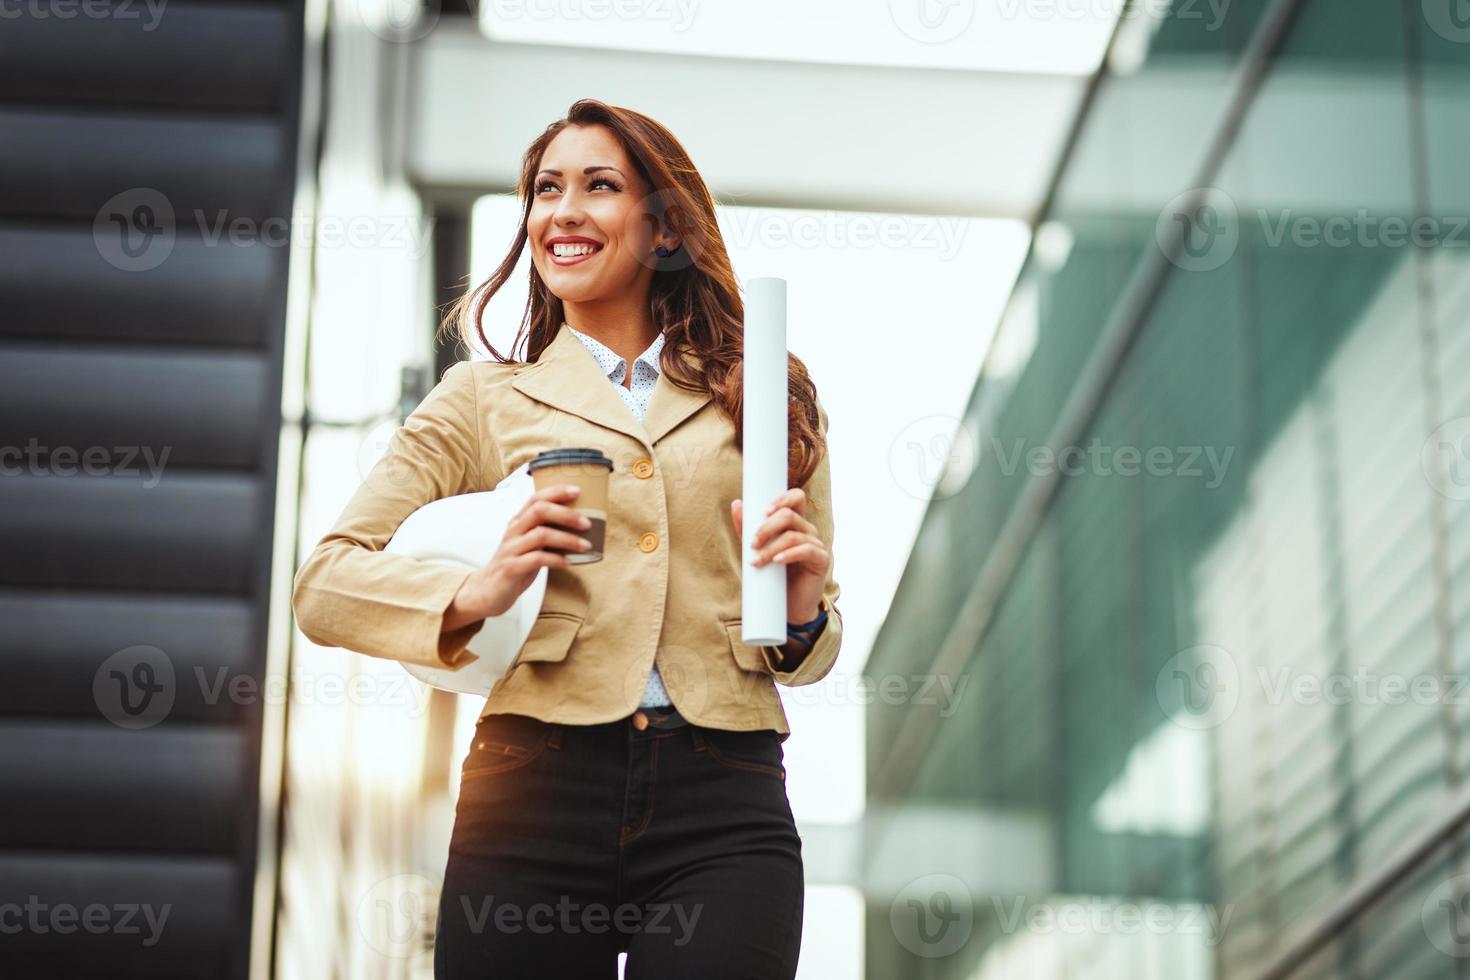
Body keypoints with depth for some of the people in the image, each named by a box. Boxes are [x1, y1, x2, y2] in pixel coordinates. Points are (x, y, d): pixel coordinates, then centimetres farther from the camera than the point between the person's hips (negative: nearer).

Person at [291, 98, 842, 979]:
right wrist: (478, 592, -15)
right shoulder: (482, 401, 13)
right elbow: (324, 584, 3)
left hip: (722, 809, 0)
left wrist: (801, 615, -5)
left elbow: (813, 644, 19)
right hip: (537, 797, 0)